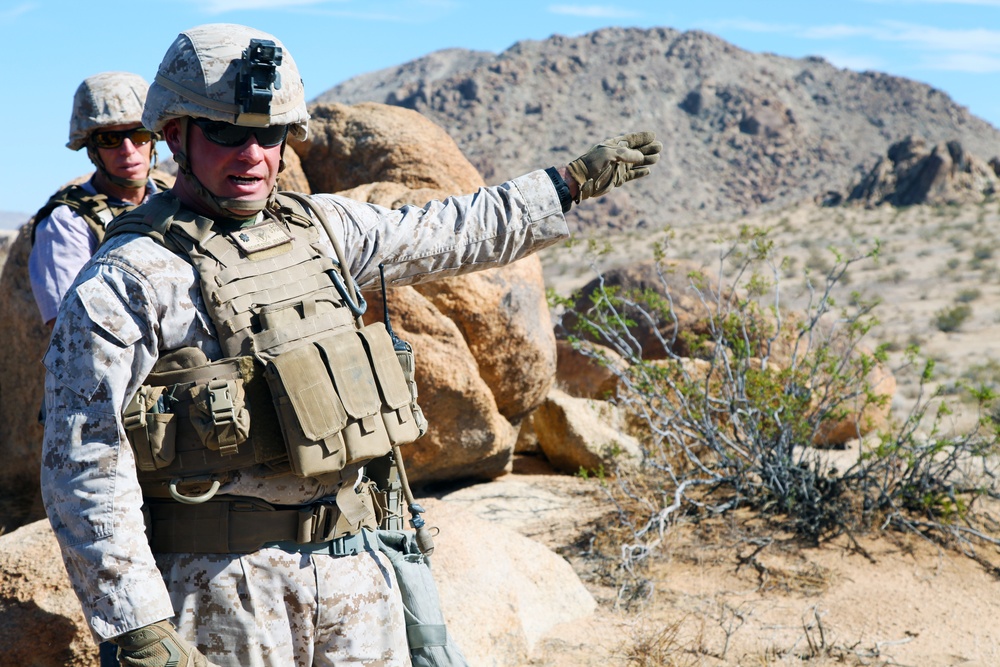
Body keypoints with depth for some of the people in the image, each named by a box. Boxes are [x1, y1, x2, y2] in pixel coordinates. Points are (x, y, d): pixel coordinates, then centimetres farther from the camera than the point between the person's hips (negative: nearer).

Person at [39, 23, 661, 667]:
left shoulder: (321, 227, 8)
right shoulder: (125, 283, -11)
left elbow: (452, 233, 22)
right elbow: (86, 473, -14)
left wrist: (576, 179, 27)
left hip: (352, 568, 6)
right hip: (224, 588, -5)